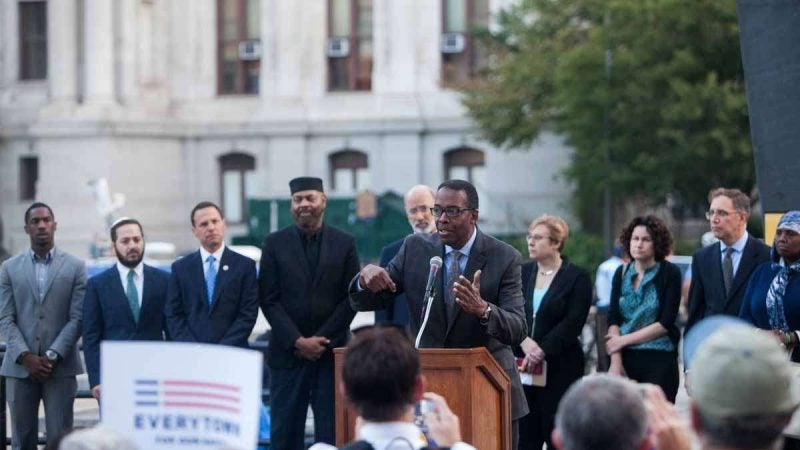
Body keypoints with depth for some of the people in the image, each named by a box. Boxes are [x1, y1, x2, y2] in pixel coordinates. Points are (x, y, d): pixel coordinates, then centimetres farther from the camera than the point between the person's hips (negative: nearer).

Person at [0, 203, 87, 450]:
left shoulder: (75, 267, 5)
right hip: (20, 367, 2)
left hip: (60, 366, -1)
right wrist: (25, 356, -10)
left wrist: (52, 356, -11)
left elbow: (77, 318, -1)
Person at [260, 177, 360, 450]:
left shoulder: (344, 243, 6)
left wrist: (322, 340, -8)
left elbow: (351, 298, 2)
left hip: (331, 352, 0)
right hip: (287, 353, 0)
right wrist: (297, 341, -9)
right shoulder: (275, 243, 5)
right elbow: (269, 299, 1)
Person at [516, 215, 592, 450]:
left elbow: (573, 323, -9)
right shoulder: (523, 273, 11)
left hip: (560, 367, -4)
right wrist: (525, 341, -14)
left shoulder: (577, 278, -1)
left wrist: (542, 351, -17)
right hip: (523, 367, 4)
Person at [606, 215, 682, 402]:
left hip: (659, 359, -3)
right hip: (625, 359, 3)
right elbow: (613, 320, 4)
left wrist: (625, 339, -6)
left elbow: (666, 323, -6)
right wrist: (616, 361, -8)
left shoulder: (670, 273, -2)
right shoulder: (622, 273, 10)